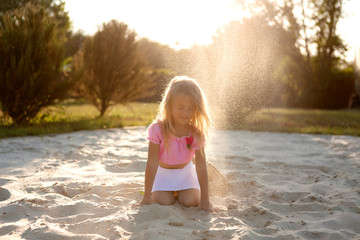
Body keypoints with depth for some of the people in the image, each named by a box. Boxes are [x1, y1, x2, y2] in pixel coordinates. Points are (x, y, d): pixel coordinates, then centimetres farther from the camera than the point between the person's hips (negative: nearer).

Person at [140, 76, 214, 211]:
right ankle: (170, 192, 17)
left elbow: (201, 166, -22)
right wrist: (147, 196, -23)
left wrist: (205, 200, -23)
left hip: (186, 171, 1)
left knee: (190, 202, -17)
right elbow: (152, 163, -24)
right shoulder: (158, 129, -26)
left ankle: (179, 192, 19)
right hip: (163, 171, -1)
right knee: (163, 202, -19)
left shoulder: (196, 133, -22)